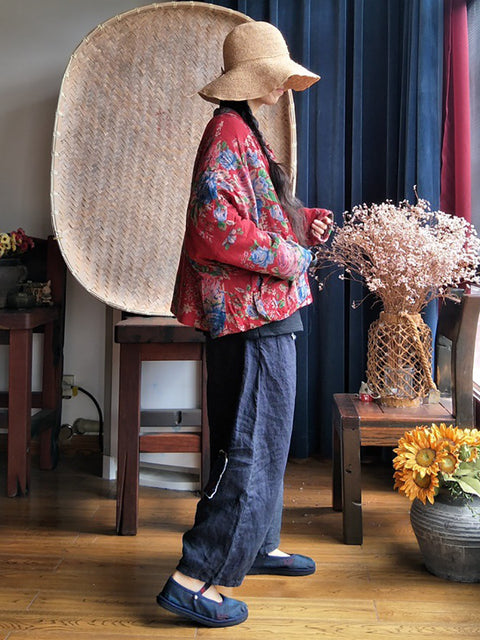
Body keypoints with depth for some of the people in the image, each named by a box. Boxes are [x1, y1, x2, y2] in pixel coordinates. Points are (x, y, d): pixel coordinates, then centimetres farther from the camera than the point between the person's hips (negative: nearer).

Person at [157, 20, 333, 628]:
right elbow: (217, 226, -25)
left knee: (264, 439, 19)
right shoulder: (229, 133, -15)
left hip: (263, 313, 11)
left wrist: (306, 220, 10)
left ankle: (259, 545, 34)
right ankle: (194, 580, -3)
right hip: (250, 312, -11)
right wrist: (291, 256, -16)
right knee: (254, 446, -8)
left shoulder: (243, 133, 19)